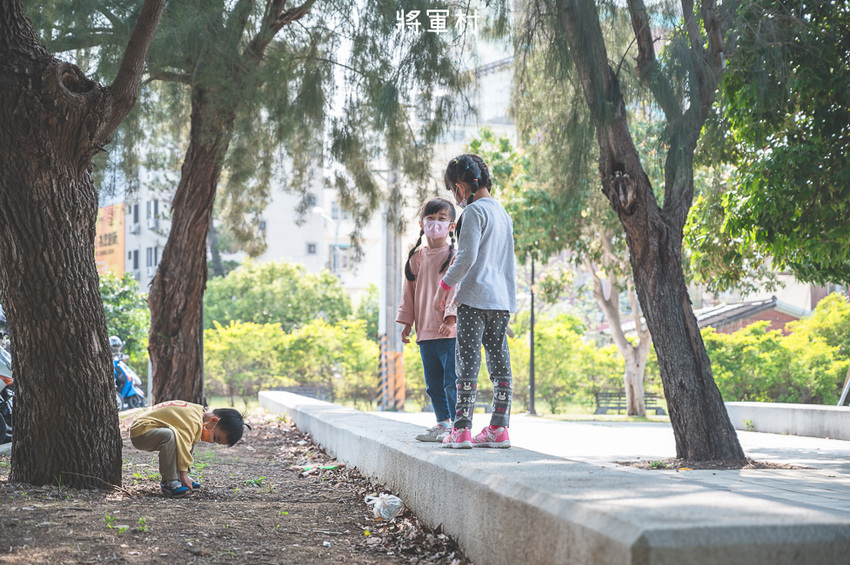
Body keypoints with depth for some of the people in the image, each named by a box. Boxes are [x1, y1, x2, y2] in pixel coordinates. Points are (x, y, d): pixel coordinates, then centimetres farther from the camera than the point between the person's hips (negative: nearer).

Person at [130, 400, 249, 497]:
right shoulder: (193, 421, -25)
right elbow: (183, 448, -28)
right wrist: (183, 474, -23)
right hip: (140, 432, -11)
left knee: (191, 439, 9)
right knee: (170, 435, -36)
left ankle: (176, 478, 7)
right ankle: (169, 482, -25)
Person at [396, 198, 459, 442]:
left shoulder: (454, 256, -3)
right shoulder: (417, 258, 13)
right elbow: (409, 292, 18)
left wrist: (450, 318, -20)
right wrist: (407, 322, 15)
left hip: (449, 331, -6)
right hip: (425, 331, 6)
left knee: (452, 381, -8)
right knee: (433, 383, 12)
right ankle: (443, 422, 23)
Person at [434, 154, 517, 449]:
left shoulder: (474, 211, -8)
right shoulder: (503, 213, 19)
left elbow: (467, 256, -15)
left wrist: (444, 286, -8)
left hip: (475, 297, -8)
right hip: (502, 300, 8)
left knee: (468, 362, -7)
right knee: (500, 363, 6)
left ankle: (461, 430, -8)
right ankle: (499, 429, 6)